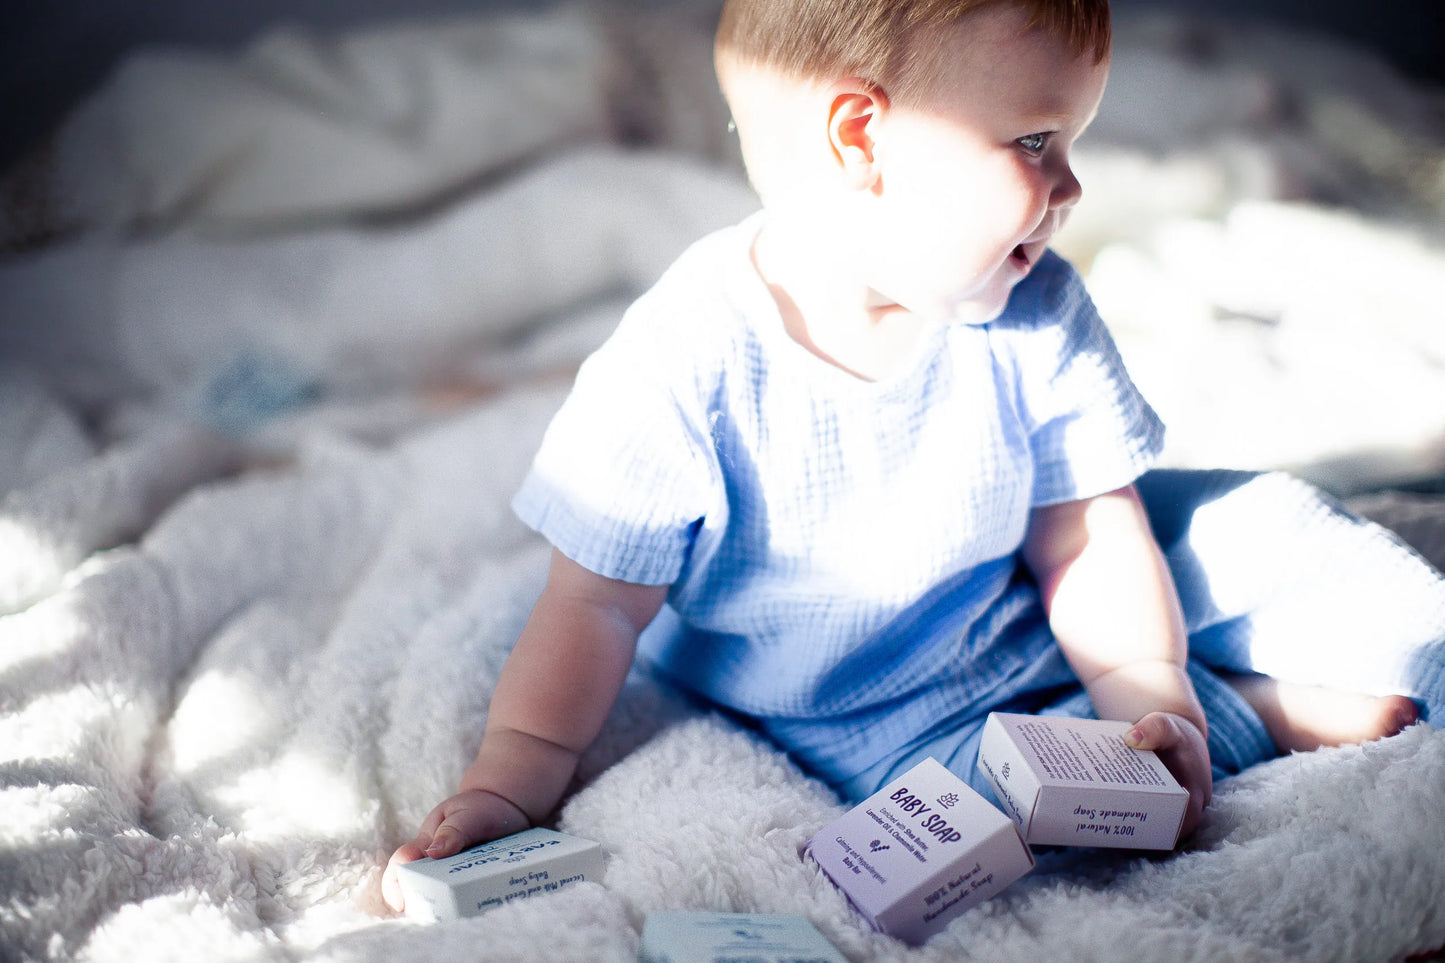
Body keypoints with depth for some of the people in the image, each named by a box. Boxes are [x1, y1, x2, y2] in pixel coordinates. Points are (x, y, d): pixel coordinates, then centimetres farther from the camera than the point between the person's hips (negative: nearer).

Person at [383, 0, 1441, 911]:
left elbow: (1086, 540, -5)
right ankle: (1262, 715, -8)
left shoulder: (1036, 315, -10)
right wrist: (509, 786, -20)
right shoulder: (688, 360, -23)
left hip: (1024, 629, 4)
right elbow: (599, 606, -16)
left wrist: (1150, 694, -19)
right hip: (862, 717, -3)